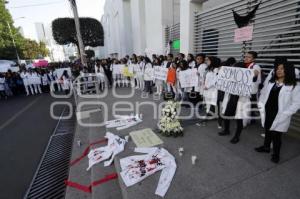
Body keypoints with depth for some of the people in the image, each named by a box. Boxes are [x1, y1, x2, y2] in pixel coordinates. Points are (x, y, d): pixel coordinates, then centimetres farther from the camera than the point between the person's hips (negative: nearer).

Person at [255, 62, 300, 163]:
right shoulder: (270, 82, 8)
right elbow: (263, 94, 13)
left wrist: (284, 114, -17)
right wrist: (261, 106, 3)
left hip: (279, 117, -4)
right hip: (267, 113, 5)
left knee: (276, 135, 6)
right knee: (267, 132, 19)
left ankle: (276, 154, 26)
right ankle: (266, 147, 40)